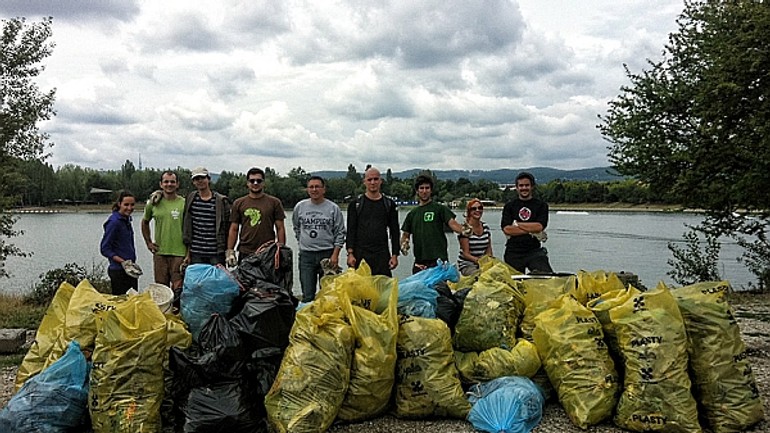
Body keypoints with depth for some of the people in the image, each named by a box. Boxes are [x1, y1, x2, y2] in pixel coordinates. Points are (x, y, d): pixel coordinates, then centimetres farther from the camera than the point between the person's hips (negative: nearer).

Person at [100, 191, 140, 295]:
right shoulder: (114, 222, -14)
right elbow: (104, 249, -15)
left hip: (130, 270, 9)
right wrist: (123, 262, -22)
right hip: (119, 272, -9)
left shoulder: (126, 220, 11)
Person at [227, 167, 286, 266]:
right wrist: (230, 251, 2)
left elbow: (280, 228, 4)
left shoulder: (274, 203, 5)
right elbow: (234, 229, 9)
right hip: (245, 253, 1)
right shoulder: (238, 204, 9)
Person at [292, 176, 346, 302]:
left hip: (327, 254, -2)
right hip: (306, 255, 2)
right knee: (307, 295, 3)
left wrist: (335, 254, -8)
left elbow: (340, 233, 0)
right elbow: (296, 227, 23)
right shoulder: (300, 206, 7)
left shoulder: (333, 208, -1)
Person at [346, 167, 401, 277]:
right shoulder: (356, 203, 5)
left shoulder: (389, 204, 9)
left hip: (382, 254, 1)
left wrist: (395, 255, 1)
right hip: (360, 254, -1)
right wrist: (350, 254, -8)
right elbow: (351, 231, 1)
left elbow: (394, 231, 9)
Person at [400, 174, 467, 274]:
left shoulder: (440, 209, 5)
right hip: (419, 261, 5)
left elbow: (452, 223, -8)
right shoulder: (412, 214, 18)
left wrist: (463, 231, -30)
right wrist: (403, 244, -1)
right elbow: (405, 234, 21)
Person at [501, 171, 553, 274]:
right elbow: (506, 229, -6)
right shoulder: (509, 206, 9)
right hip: (514, 252, 1)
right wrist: (531, 231, -9)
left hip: (535, 251, -1)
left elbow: (539, 227, -7)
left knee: (548, 276, -20)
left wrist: (517, 224, -4)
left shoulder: (541, 205, 8)